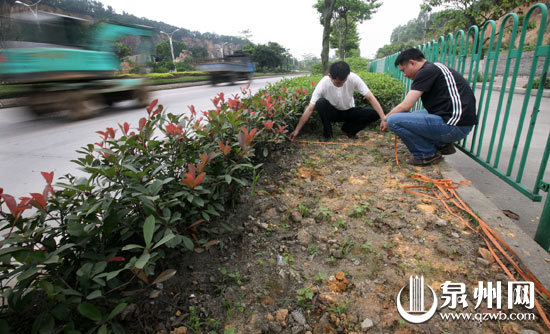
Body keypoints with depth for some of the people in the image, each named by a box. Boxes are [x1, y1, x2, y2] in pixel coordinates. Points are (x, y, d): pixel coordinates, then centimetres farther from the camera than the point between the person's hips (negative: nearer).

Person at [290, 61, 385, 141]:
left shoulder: (353, 78, -24)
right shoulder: (323, 84, -26)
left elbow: (370, 97, -22)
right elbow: (310, 109, -26)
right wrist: (297, 130, -29)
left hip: (349, 112, 2)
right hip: (332, 112, -2)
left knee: (374, 113, -23)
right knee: (320, 102, -34)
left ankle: (348, 129, 2)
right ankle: (327, 133, -11)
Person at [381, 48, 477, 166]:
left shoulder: (426, 71, -10)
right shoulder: (434, 67, 20)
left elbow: (405, 106, -14)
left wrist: (386, 119, 3)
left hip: (454, 126, -10)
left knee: (393, 120, -17)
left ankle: (428, 154, -4)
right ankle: (442, 145, 17)